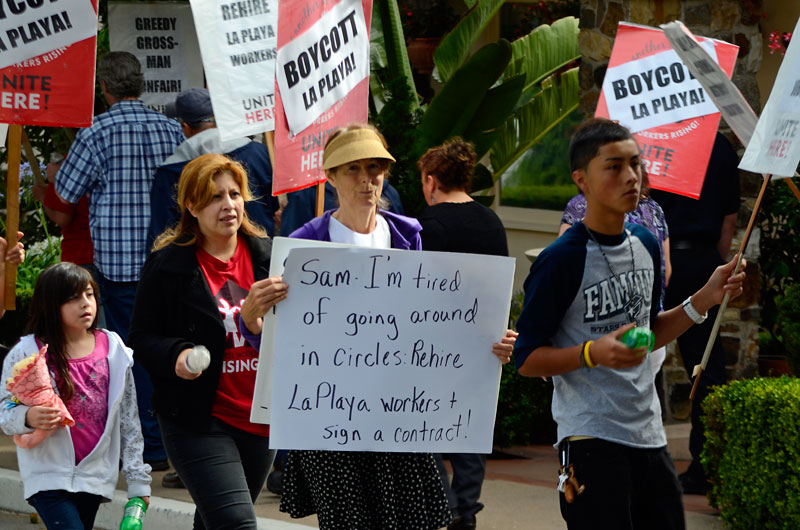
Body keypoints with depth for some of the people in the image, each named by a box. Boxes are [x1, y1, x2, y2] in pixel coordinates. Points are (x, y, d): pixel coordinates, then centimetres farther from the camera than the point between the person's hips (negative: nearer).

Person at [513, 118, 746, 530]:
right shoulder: (561, 261, -14)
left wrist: (703, 300, 7)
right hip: (590, 441, -7)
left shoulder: (645, 245, 9)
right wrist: (593, 353, -26)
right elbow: (526, 359, -11)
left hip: (649, 433, 7)